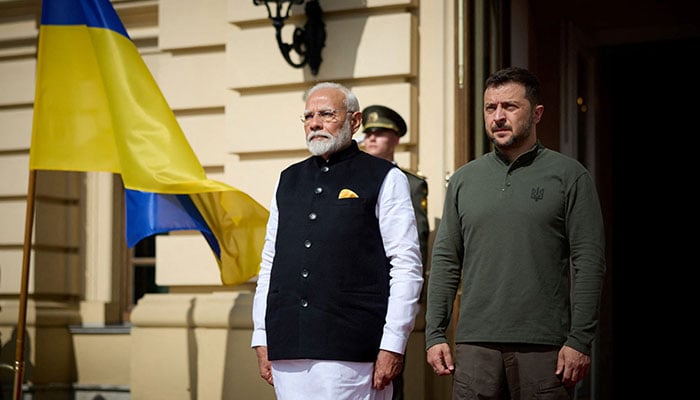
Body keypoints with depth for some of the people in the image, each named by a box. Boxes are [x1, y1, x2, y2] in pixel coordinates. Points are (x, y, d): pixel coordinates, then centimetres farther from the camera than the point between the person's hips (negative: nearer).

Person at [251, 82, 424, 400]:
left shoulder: (385, 179, 3)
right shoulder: (288, 181, 18)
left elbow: (407, 266, -3)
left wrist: (392, 346, -10)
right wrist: (261, 340, 12)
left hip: (350, 352, -4)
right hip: (287, 352, 5)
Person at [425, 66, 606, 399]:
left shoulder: (569, 175, 2)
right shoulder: (464, 179, 12)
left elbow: (589, 262, -2)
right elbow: (445, 261, 13)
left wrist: (580, 340, -9)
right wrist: (435, 334, 5)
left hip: (544, 346, -3)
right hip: (474, 344, 3)